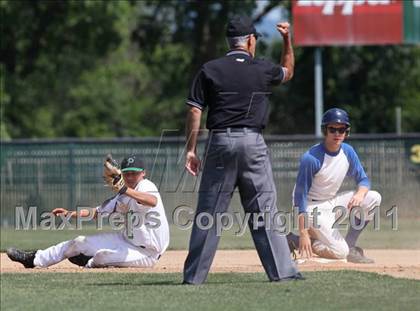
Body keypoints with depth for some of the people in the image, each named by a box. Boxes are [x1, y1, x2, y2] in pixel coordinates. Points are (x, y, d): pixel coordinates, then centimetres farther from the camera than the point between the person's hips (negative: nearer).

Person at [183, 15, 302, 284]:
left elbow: (195, 111, -1)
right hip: (252, 142, -1)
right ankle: (281, 270, -1)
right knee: (264, 210, 2)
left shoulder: (210, 70, 3)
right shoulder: (263, 70, 4)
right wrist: (288, 39, 33)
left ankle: (194, 275, 4)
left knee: (208, 211, 4)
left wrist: (191, 150, 2)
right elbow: (288, 72, 27)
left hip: (219, 142, 1)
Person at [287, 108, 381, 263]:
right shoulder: (311, 158, -23)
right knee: (340, 252, -19)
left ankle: (350, 245, -1)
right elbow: (300, 196, -22)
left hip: (333, 202, 7)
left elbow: (363, 179, 4)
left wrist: (360, 194, -23)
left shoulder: (347, 152, -3)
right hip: (313, 208, -7)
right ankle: (293, 241, 0)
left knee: (373, 198, -10)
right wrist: (303, 233, -28)